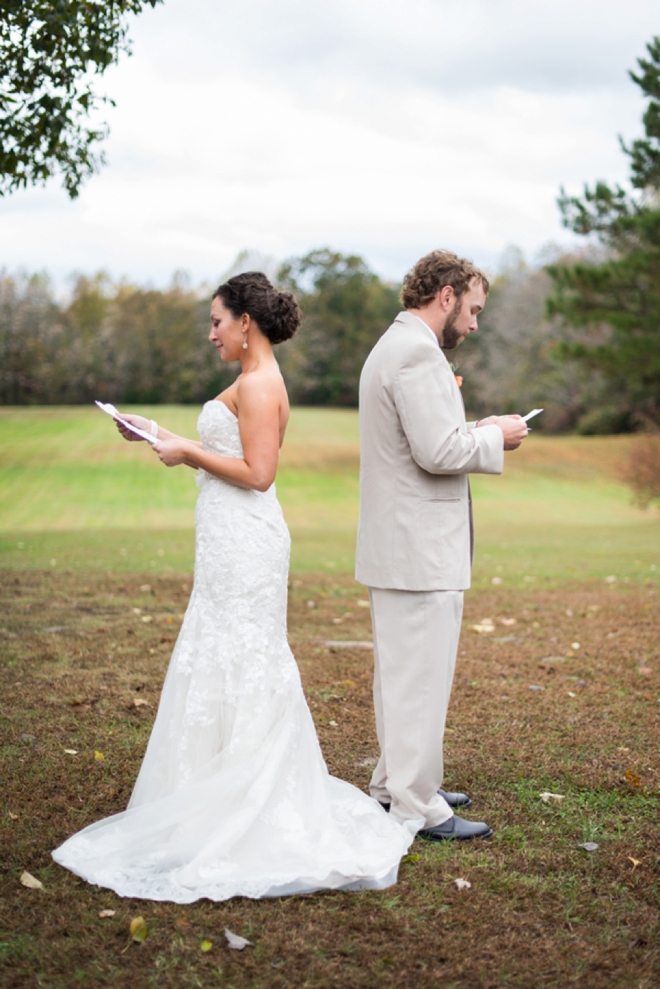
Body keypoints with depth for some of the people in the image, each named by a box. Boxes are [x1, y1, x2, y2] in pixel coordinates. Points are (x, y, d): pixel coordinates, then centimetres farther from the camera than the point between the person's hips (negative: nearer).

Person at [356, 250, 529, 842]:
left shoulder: (392, 347, 18)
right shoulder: (418, 352, -17)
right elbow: (438, 451, -24)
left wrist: (478, 433, 13)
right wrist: (495, 438, -9)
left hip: (398, 545, 11)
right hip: (422, 549, -11)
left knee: (402, 674, 19)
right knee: (421, 680, -3)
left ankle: (396, 784, 30)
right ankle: (417, 809, 5)